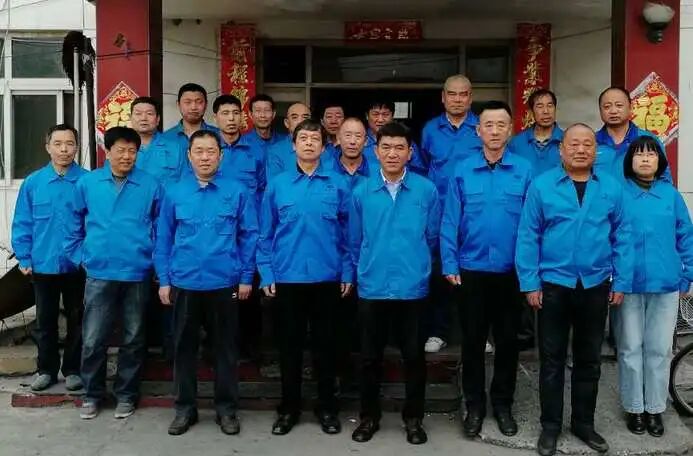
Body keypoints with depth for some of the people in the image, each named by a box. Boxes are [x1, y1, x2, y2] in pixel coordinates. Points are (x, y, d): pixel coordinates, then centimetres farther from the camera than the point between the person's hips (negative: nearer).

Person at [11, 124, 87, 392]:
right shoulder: (33, 183, -1)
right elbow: (22, 224, 2)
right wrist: (24, 258, -2)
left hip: (78, 265, -2)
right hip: (43, 265, 2)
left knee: (76, 321, 11)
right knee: (45, 321, 13)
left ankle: (73, 370, 25)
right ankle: (47, 369, 28)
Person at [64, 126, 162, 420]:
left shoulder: (151, 185, -2)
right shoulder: (87, 183, 2)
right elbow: (73, 225, 10)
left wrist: (155, 259, 0)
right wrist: (79, 257, 5)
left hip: (138, 274, 0)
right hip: (99, 274, 1)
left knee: (133, 339, 10)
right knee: (93, 339, 4)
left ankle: (126, 394, 24)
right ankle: (92, 394, 22)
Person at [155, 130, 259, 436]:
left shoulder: (238, 192, -2)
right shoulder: (174, 194, 3)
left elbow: (249, 236, -1)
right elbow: (163, 239, 6)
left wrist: (246, 277, -4)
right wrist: (164, 280, 1)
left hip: (225, 284, -1)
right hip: (184, 284, 2)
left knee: (226, 347, 9)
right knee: (184, 347, 11)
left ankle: (226, 408, 23)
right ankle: (185, 408, 25)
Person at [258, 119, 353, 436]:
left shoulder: (338, 185, 1)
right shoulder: (277, 185, 2)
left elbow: (347, 232, 3)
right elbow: (265, 234, 3)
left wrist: (347, 272, -1)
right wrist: (266, 274, -2)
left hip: (327, 278, 0)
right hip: (286, 278, 0)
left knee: (324, 344, 10)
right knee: (289, 345, 10)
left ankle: (327, 407, 24)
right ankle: (289, 407, 24)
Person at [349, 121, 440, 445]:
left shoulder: (427, 190, -3)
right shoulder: (361, 192, 0)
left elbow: (433, 237, 6)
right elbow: (354, 240, 9)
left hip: (413, 288, -1)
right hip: (371, 288, 1)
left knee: (414, 356, 10)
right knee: (370, 357, 11)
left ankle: (413, 418, 26)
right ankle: (369, 416, 27)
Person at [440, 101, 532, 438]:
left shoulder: (524, 171, -4)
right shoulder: (462, 171, -1)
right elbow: (450, 222, -1)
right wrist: (450, 265, -5)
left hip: (511, 271, 0)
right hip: (471, 270, 0)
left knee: (507, 340, 12)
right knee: (472, 341, 10)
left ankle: (503, 404, 29)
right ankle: (474, 406, 25)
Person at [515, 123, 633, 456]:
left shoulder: (612, 188, 2)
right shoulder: (541, 186, -5)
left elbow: (622, 237, 3)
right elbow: (528, 237, -6)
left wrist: (621, 282, -1)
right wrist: (530, 283, -10)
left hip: (596, 286, 2)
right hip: (553, 285, -2)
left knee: (589, 359, 14)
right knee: (551, 359, 8)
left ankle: (583, 422, 29)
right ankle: (550, 426, 21)